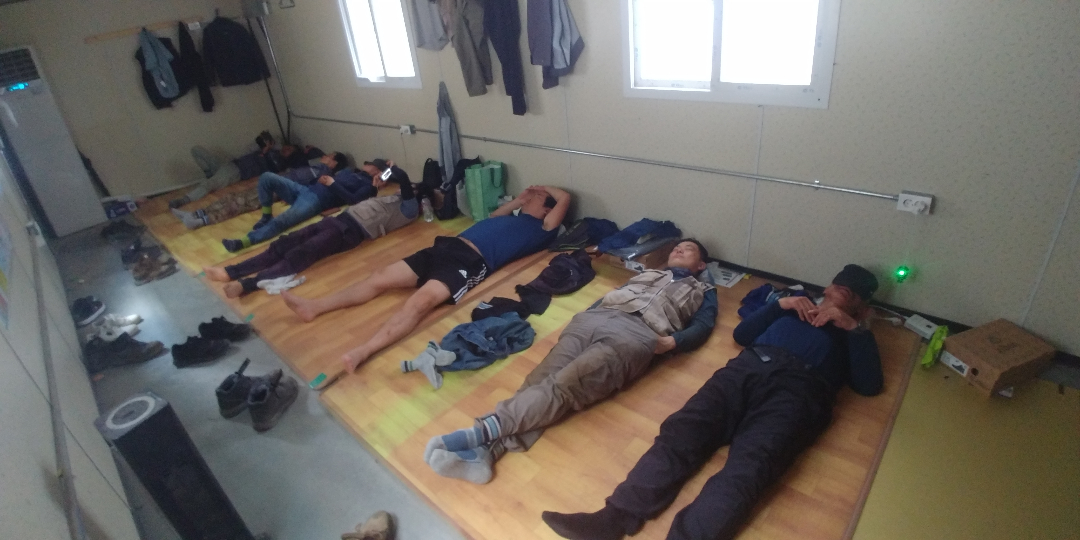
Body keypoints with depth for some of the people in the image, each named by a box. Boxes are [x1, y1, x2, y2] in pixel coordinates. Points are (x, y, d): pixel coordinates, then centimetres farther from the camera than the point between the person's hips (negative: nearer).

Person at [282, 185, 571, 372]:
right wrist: (516, 201, 48)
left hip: (471, 262, -8)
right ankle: (312, 306, 2)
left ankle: (362, 353, -46)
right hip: (446, 247, 9)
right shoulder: (511, 218, 34)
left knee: (420, 301, -33)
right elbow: (491, 218, 53)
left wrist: (543, 189, 27)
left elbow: (564, 198, 9)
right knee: (379, 279, 0)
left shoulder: (539, 229, 12)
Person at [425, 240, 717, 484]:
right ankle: (484, 450, -37)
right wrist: (585, 313, 9)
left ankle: (481, 430, -41)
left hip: (636, 334, -4)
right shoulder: (646, 273, 41)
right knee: (540, 380, -22)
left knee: (563, 387, -28)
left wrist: (672, 341, -8)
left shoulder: (703, 292, 31)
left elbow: (702, 327, 13)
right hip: (593, 319, 4)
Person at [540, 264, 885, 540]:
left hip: (798, 388, -2)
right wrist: (780, 305, 18)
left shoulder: (855, 335, 32)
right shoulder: (796, 307, 38)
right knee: (681, 431, -24)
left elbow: (870, 385, 13)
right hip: (749, 367, 2)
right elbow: (740, 334, 28)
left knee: (747, 467, -31)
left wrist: (851, 325, 10)